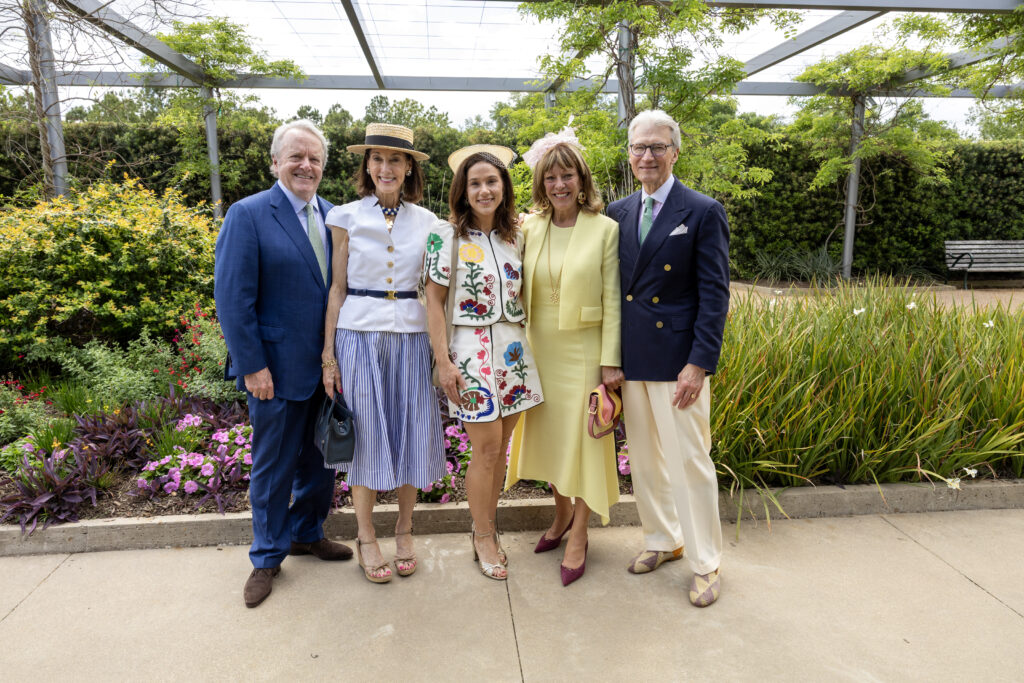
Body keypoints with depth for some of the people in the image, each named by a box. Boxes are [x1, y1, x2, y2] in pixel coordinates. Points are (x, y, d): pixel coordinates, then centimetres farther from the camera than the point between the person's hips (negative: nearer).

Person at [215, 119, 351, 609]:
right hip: (279, 369, -5)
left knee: (321, 457, 18)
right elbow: (232, 299, -13)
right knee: (273, 465, 10)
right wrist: (252, 366, -15)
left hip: (328, 367, 6)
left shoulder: (331, 215, 7)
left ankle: (307, 533, 41)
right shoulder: (248, 215, -10)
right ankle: (268, 556, 31)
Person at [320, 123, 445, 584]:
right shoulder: (346, 217, 1)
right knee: (364, 434, 5)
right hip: (359, 336, -1)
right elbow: (337, 289, 3)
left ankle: (404, 531, 28)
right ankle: (366, 538, 23)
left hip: (412, 338, 2)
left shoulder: (426, 222, 6)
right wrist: (328, 355, -1)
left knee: (412, 432, 7)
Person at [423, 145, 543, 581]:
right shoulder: (447, 234, -6)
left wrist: (526, 343, 11)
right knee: (486, 448, -1)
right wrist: (443, 361, -12)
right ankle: (484, 537, 19)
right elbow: (435, 301, -7)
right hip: (471, 350, -5)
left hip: (513, 349, 5)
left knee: (499, 448, 10)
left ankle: (485, 529, 27)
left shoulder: (514, 235, 9)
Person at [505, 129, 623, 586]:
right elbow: (520, 292, 9)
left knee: (583, 438, 4)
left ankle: (579, 536, 20)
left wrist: (611, 360, -11)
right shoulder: (530, 228, 4)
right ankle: (562, 515, 37)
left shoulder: (605, 229, -7)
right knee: (548, 433, 14)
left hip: (584, 349, -4)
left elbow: (612, 300, -8)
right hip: (542, 349, 4)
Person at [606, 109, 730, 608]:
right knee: (643, 459, 16)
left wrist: (699, 365, -16)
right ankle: (662, 539, 37)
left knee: (690, 461, 3)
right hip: (630, 359, 5)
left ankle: (706, 563, 21)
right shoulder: (618, 213, 9)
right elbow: (614, 285, 10)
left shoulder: (703, 213, -5)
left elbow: (714, 295, -9)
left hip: (677, 360, -5)